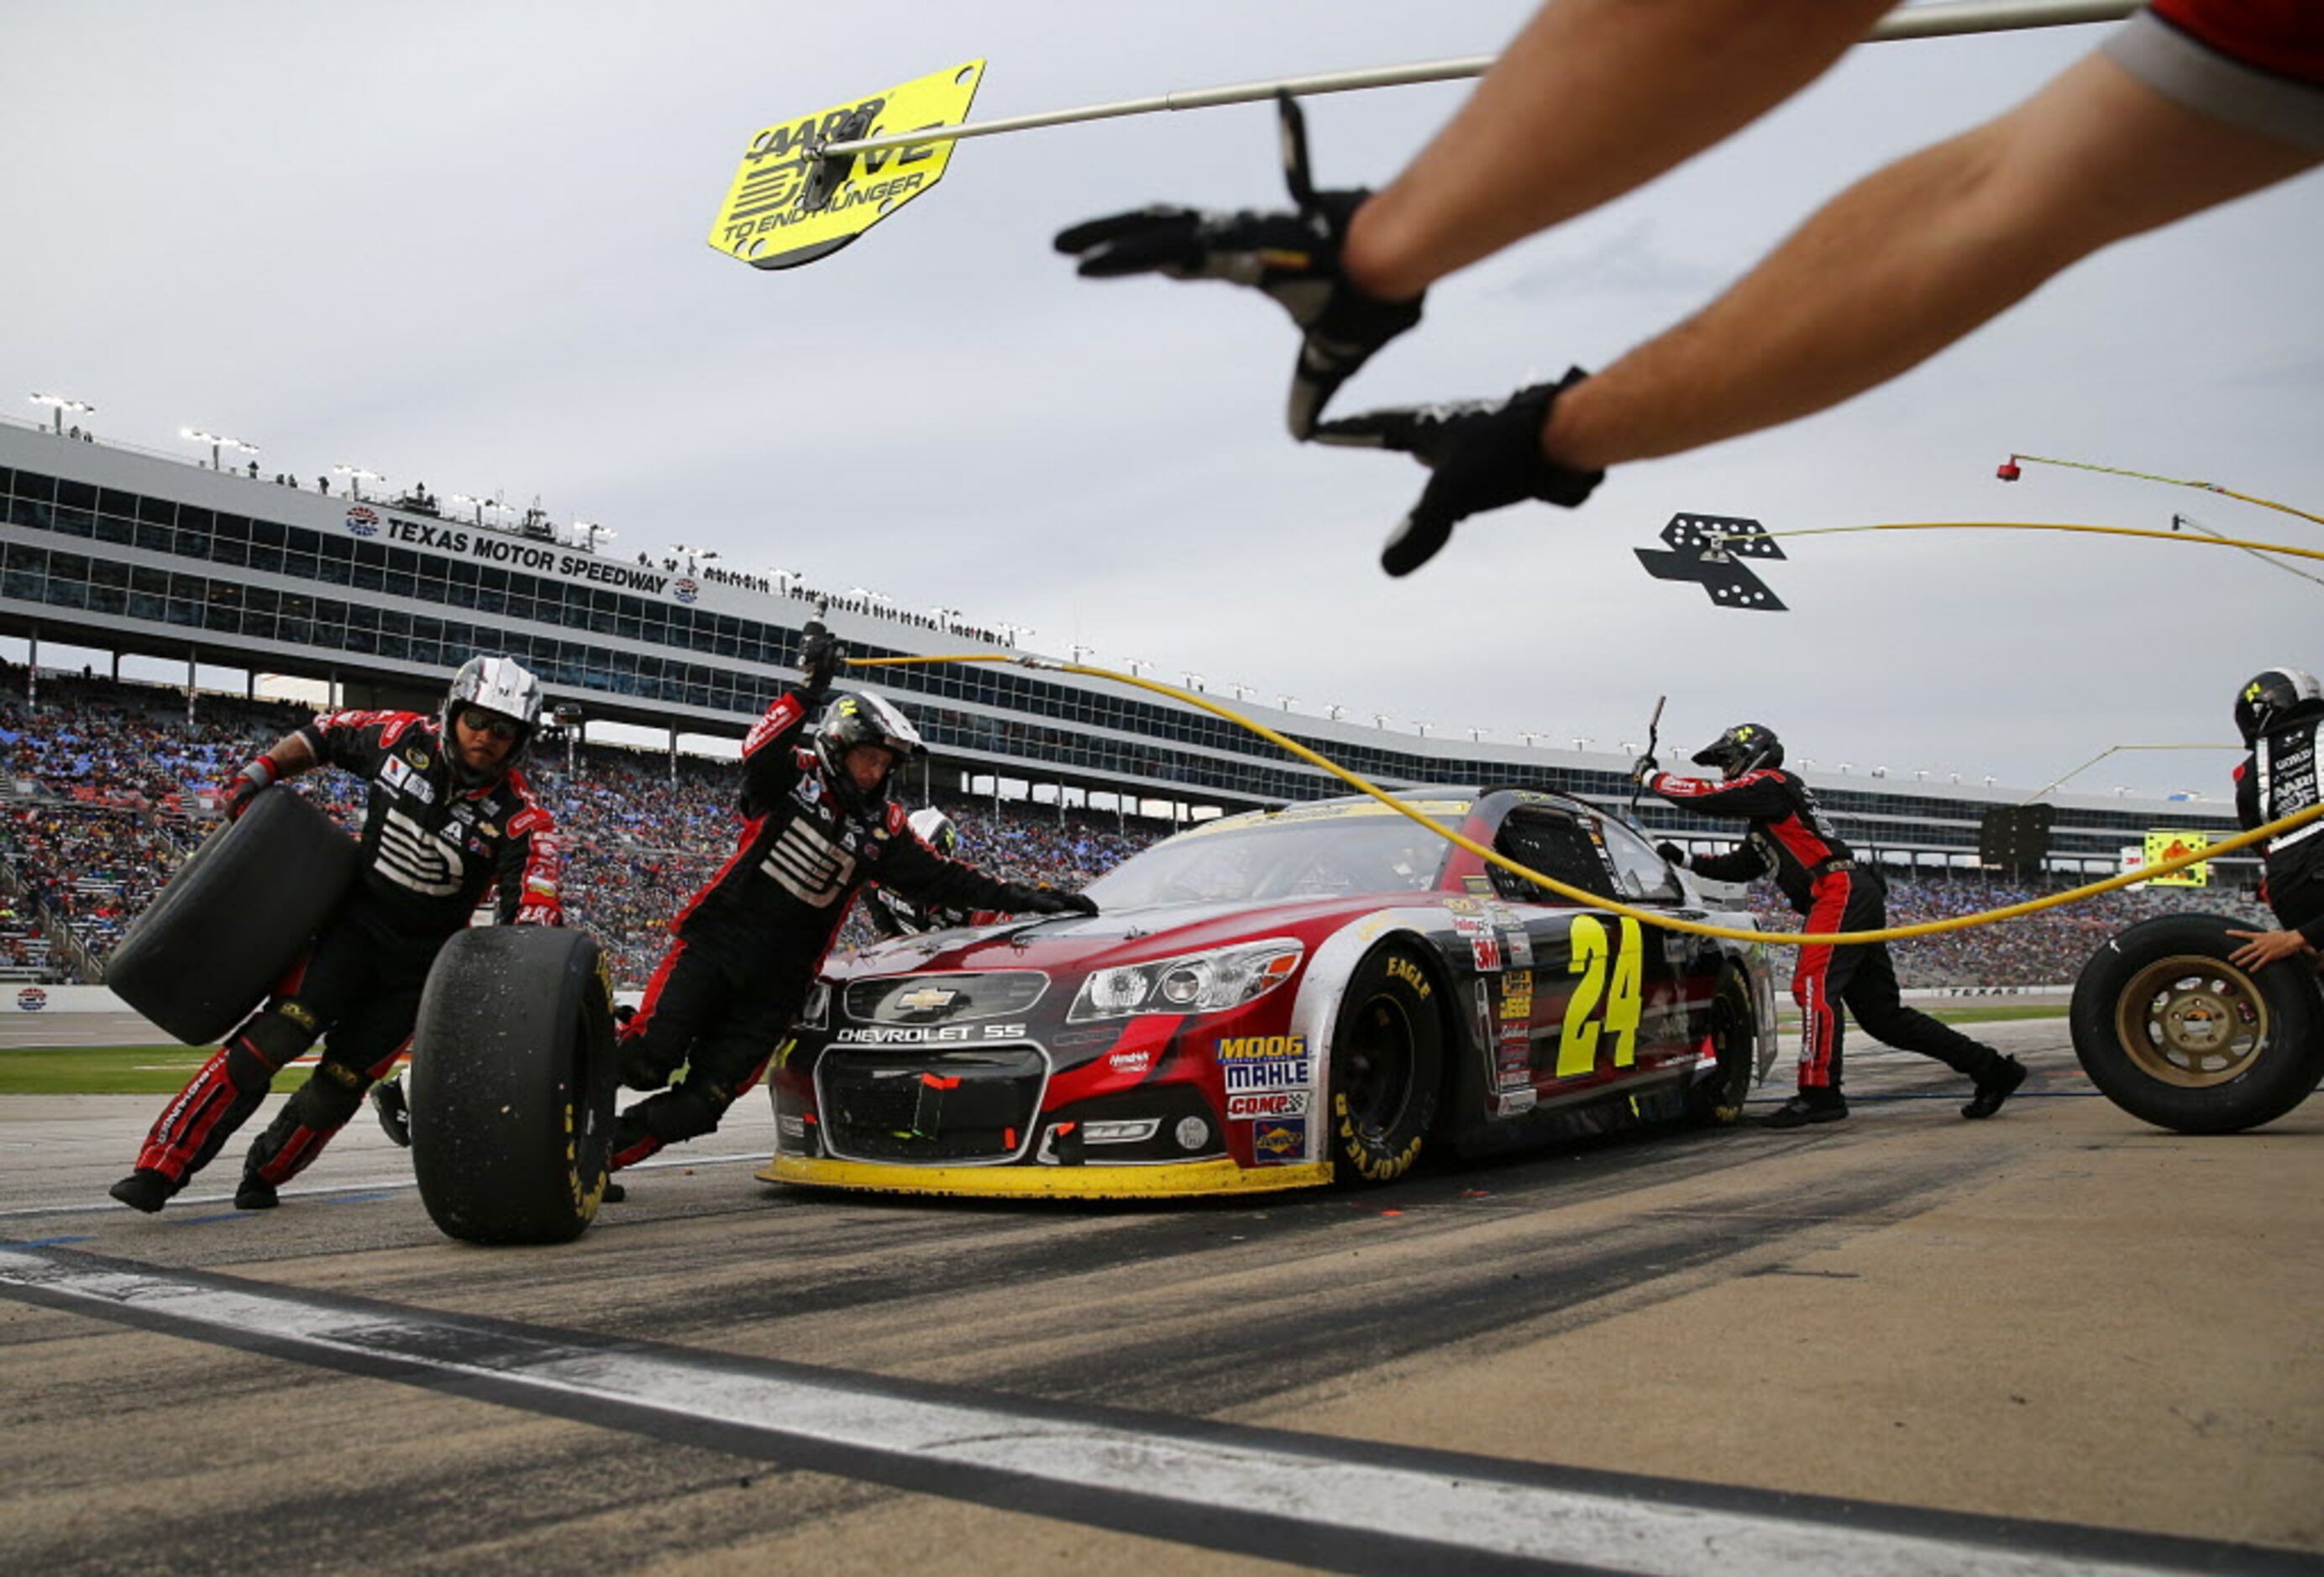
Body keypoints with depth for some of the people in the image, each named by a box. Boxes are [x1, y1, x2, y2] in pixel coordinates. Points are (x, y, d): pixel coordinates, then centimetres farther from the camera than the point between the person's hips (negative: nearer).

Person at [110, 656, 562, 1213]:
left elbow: (533, 915, -23)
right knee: (277, 1033, -19)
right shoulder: (404, 737, -8)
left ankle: (265, 1174, 30)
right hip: (354, 921, 0)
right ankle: (161, 1167, -14)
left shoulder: (521, 818, -15)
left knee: (341, 1083, 5)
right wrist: (259, 773, 3)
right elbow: (325, 733, 12)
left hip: (419, 962, 0)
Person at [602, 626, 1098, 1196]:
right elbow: (759, 752, -23)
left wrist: (1026, 899, 2)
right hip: (714, 945, -3)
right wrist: (808, 690, -35)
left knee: (699, 1105, -5)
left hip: (777, 985, 3)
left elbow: (943, 878, 9)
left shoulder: (883, 828, 10)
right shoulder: (792, 777, 0)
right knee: (647, 1059, -12)